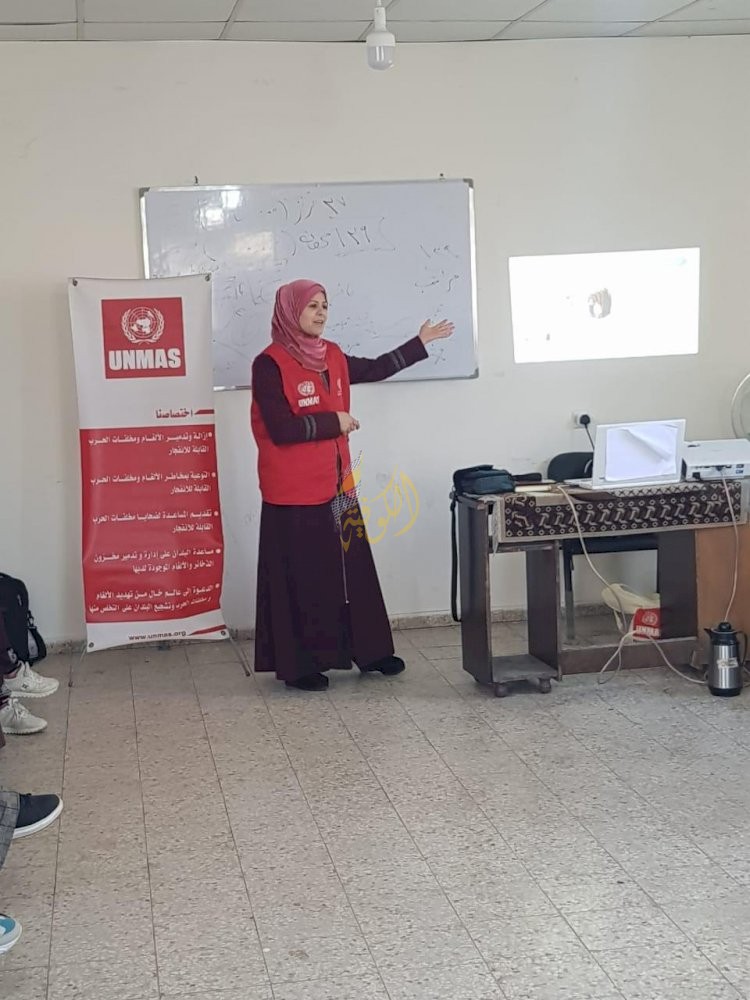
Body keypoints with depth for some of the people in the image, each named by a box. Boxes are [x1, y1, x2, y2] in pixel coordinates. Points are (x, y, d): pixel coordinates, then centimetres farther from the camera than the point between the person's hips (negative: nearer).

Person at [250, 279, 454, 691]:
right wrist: (333, 421, -12)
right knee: (300, 579, 0)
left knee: (353, 571, 13)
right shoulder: (269, 365, -14)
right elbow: (281, 430, -20)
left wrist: (420, 342, 27)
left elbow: (375, 369, 25)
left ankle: (369, 651, 24)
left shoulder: (331, 356, 9)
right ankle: (298, 666, 10)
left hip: (336, 485, 7)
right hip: (294, 491, -7)